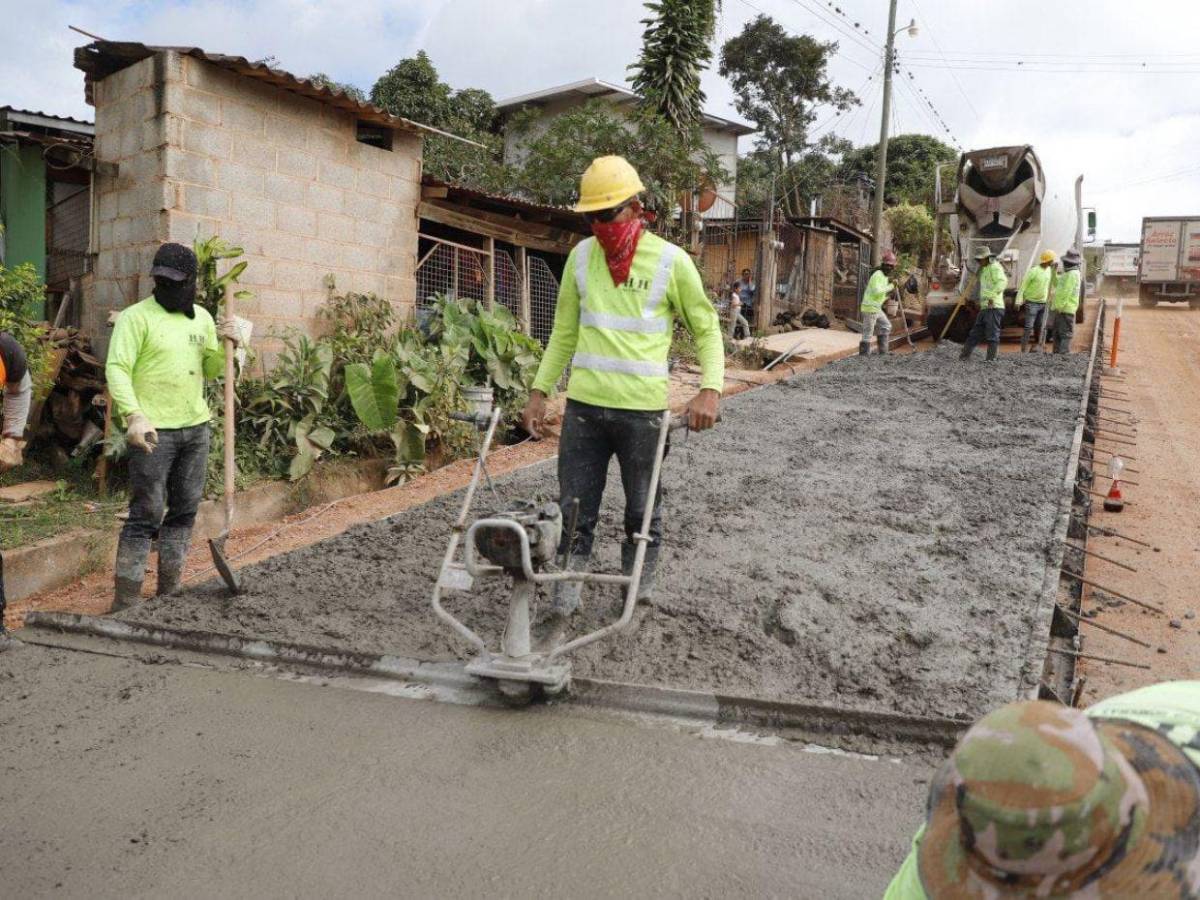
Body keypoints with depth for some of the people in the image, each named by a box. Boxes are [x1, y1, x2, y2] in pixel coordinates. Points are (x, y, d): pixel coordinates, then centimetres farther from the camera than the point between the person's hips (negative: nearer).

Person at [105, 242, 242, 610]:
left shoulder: (201, 317, 11)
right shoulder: (136, 317, -7)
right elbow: (117, 369, -15)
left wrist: (226, 345, -3)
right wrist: (134, 416, -28)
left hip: (195, 428, 6)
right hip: (154, 431, -6)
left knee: (185, 510, 11)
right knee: (146, 514, -6)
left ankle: (169, 591, 22)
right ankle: (125, 600, 2)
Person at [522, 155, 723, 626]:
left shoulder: (670, 261, -4)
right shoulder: (581, 256, 7)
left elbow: (706, 328, 2)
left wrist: (710, 388, -12)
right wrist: (540, 389, 10)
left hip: (641, 408, -3)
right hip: (584, 404, 3)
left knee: (642, 511, 10)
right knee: (575, 510, 7)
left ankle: (638, 599, 27)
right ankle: (564, 602, 17)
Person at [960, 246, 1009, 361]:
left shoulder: (995, 267, -8)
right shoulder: (984, 269, 21)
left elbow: (1002, 282, -24)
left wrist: (992, 297, -29)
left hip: (993, 308, -10)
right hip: (984, 308, 10)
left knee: (992, 336, -6)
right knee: (974, 334, 12)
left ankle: (991, 360, -2)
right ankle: (963, 358, 16)